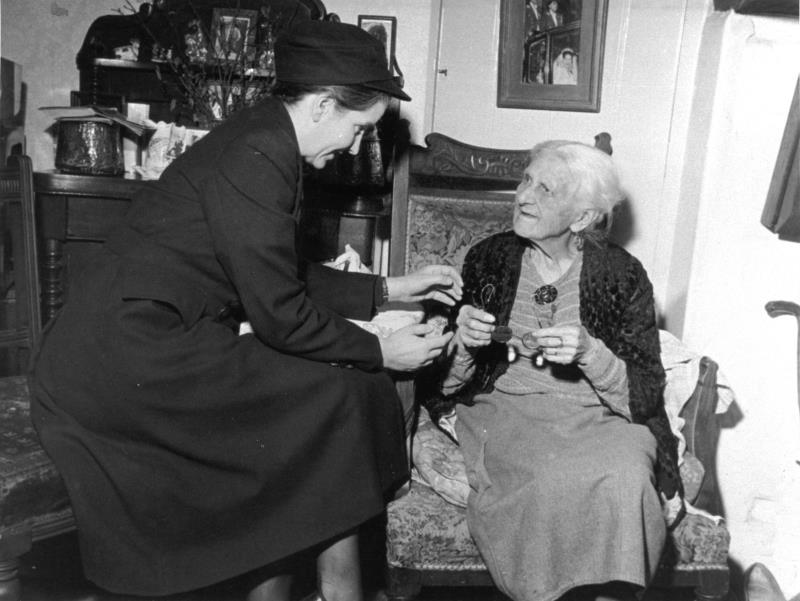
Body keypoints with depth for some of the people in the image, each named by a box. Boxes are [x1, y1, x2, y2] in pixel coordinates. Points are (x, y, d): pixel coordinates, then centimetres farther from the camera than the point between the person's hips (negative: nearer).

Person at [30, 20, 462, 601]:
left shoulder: (261, 141, 12)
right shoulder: (256, 157, -19)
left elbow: (288, 274, 17)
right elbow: (280, 315, -18)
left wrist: (391, 289, 17)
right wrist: (379, 353, -5)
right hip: (127, 366, -10)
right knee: (343, 401, -9)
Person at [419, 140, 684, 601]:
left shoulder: (623, 275, 0)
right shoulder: (488, 258, 4)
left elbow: (646, 397, -1)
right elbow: (445, 385, 7)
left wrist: (589, 352, -19)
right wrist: (463, 343, -16)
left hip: (601, 420, 0)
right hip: (504, 410, 0)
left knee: (624, 482, -31)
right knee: (556, 483, -30)